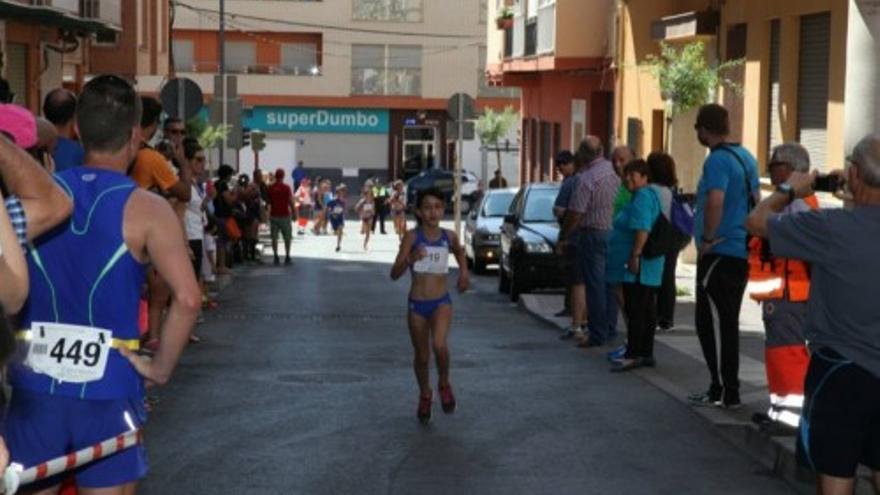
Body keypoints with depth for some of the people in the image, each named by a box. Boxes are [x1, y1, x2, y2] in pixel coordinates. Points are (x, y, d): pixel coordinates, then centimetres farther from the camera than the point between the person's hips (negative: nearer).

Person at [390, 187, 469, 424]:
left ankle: (444, 384, 3)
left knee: (439, 344, -25)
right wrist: (409, 260, -33)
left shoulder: (449, 236, -3)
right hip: (417, 304, 0)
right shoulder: (412, 236, -10)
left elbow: (459, 250, 24)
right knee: (421, 356, 12)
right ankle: (425, 395, 39)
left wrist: (464, 271, 9)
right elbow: (394, 274, -15)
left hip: (441, 301, 0)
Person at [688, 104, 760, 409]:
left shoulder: (718, 160, -15)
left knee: (712, 321, -3)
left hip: (720, 254, -9)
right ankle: (728, 389, 22)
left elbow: (715, 201, -28)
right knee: (726, 322, 16)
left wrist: (707, 239, -18)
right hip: (742, 251, 9)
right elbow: (755, 199, 21)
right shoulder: (746, 156, 13)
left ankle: (723, 391, -2)